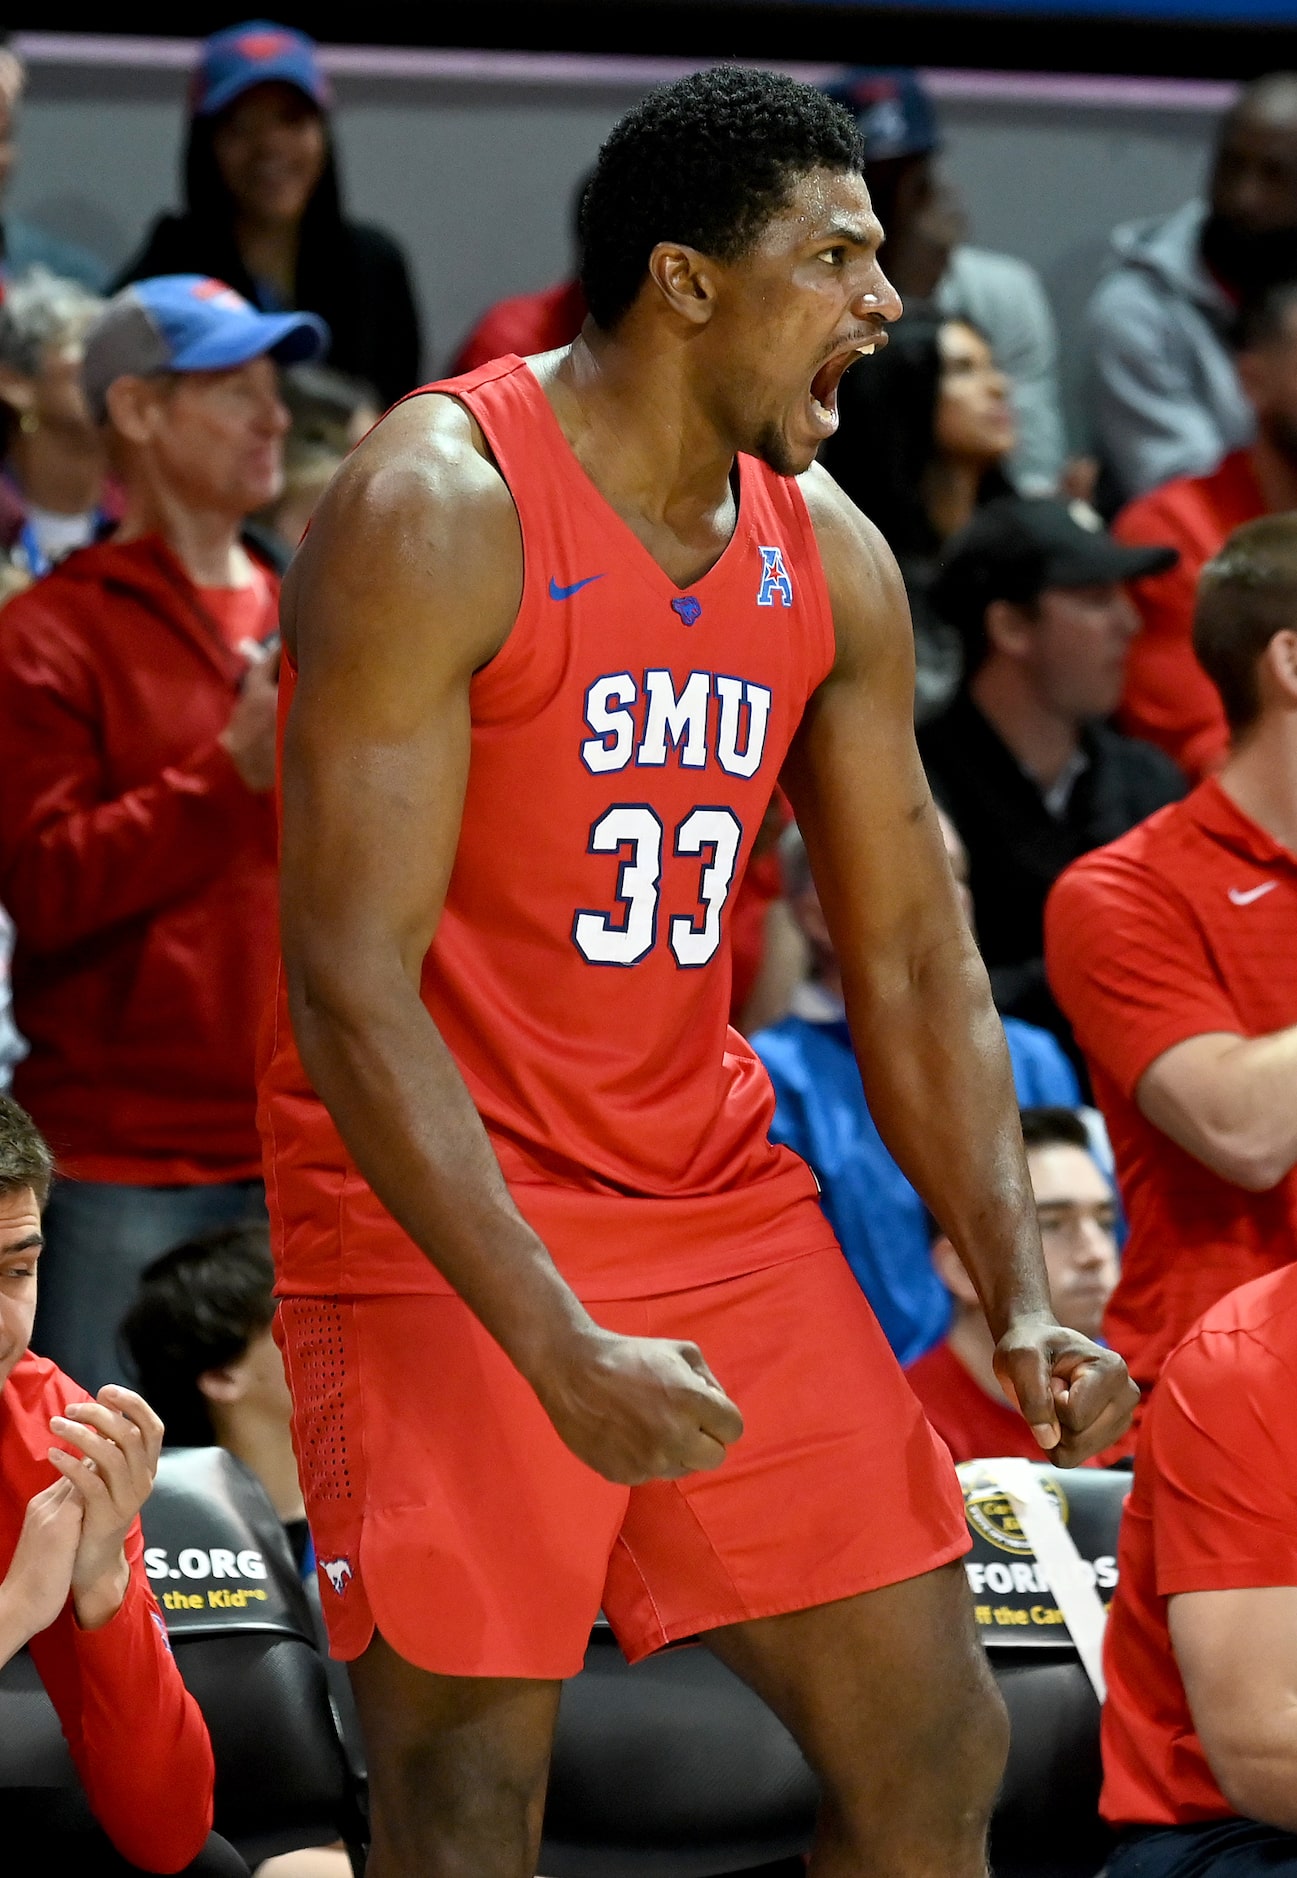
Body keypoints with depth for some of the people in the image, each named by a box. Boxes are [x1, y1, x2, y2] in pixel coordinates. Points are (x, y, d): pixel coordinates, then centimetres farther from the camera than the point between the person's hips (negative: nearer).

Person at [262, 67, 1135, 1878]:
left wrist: (1020, 1301, -2)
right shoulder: (439, 511, -17)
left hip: (713, 1186, 7)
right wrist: (559, 1349, -28)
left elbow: (913, 958, 11)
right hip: (438, 1233, -7)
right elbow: (351, 984, -21)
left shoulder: (832, 562, 5)